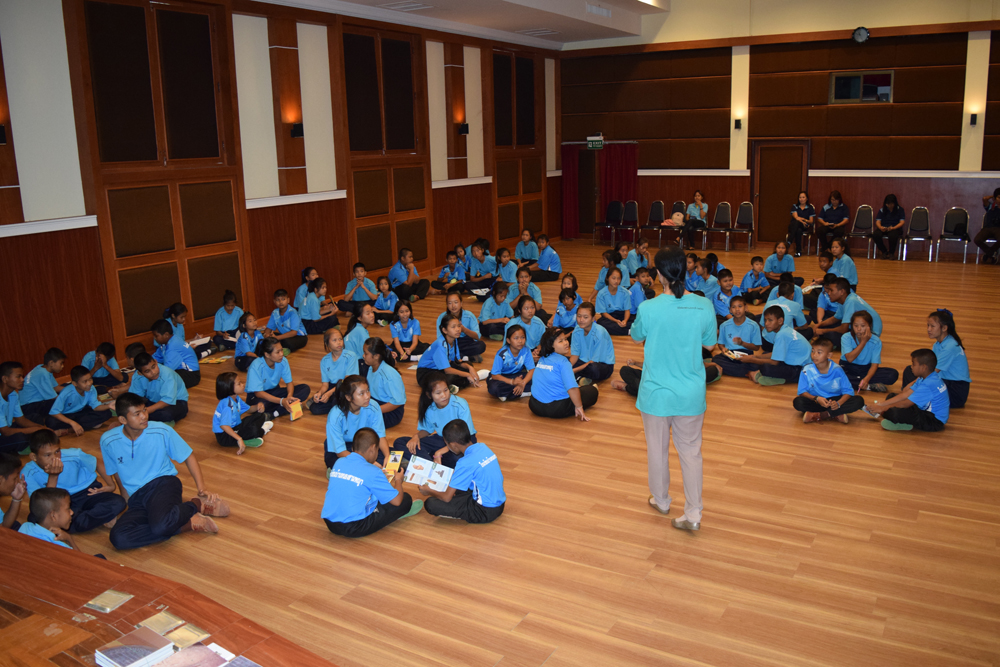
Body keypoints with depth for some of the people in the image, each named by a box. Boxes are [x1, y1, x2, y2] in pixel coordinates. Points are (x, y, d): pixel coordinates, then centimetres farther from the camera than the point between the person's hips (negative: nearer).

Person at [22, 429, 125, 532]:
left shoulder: (74, 456, -19)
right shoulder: (29, 474, -19)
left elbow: (98, 464, 1)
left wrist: (111, 486, -1)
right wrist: (53, 477, -32)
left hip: (87, 493, 0)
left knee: (118, 503, -30)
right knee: (34, 518, -34)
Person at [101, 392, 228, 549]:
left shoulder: (162, 431, -7)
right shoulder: (108, 441, -2)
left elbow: (188, 457, 5)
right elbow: (116, 474, 15)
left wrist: (201, 488, -5)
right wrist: (127, 501, 9)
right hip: (136, 497, 4)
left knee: (160, 525, -39)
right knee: (118, 538, -29)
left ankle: (197, 504, -6)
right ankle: (187, 524, -17)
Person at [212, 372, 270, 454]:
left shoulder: (237, 398, 1)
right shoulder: (227, 404, -28)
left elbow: (249, 410, 17)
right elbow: (223, 425, -39)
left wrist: (258, 407, -6)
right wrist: (239, 439, -43)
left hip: (235, 428, 10)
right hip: (224, 437, -10)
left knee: (260, 415, 10)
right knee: (253, 430, -30)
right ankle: (262, 431, 2)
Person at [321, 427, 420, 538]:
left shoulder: (339, 463, 3)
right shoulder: (373, 472, -15)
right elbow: (396, 500, -10)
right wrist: (398, 481, 13)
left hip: (330, 524, 7)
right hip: (354, 529, -7)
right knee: (406, 499, 3)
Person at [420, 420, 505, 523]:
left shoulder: (466, 463, -23)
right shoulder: (483, 447, -1)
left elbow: (446, 497, -18)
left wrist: (428, 491, 4)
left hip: (486, 512, -8)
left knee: (430, 504, -15)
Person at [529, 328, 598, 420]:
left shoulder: (541, 359, 10)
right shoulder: (563, 362, -13)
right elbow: (572, 388, -24)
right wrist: (579, 407, -15)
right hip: (557, 411, -6)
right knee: (592, 391, 6)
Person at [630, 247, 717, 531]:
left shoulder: (648, 309, -18)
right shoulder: (704, 306, -12)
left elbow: (637, 338, 2)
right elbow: (710, 343, 4)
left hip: (656, 393, -1)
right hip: (691, 394, 2)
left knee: (657, 448, 18)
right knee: (691, 451, 14)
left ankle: (661, 500, 37)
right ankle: (693, 513, 14)